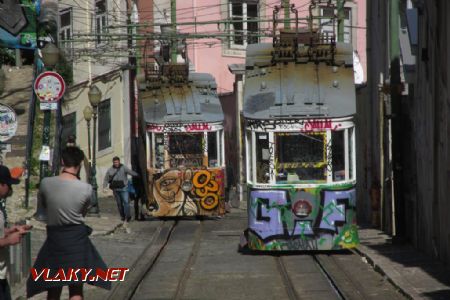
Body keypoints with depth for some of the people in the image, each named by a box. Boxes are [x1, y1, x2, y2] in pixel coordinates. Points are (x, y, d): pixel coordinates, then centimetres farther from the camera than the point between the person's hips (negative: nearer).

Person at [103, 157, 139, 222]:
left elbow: (130, 172, -13)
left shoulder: (123, 168, 1)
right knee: (119, 203, 9)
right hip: (115, 189, 3)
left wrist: (137, 175, -28)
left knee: (126, 201, -13)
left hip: (123, 188, -3)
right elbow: (106, 179, 14)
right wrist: (104, 187, 3)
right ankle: (122, 216, 20)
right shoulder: (110, 170, 9)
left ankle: (127, 216, -12)